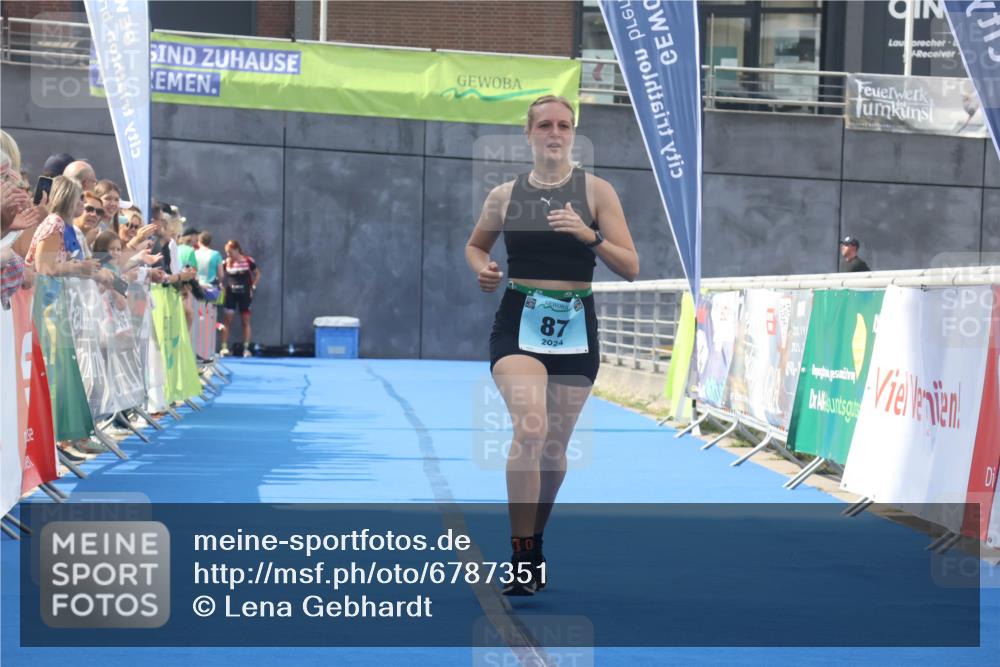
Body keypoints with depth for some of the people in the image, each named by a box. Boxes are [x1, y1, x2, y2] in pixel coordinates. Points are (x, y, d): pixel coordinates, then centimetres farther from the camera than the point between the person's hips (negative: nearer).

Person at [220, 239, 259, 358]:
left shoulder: (248, 261, -4)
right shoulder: (226, 263, -2)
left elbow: (257, 274, 6)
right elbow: (221, 277, 1)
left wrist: (253, 287, -1)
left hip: (244, 294, 0)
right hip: (230, 294, 0)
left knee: (246, 321, 4)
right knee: (228, 320, -3)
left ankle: (246, 348, 10)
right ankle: (224, 348, -3)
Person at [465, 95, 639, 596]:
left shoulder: (596, 191, 0)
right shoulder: (504, 196, 4)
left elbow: (631, 268, -4)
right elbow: (475, 245, 21)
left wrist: (589, 235, -20)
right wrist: (483, 270, -1)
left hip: (575, 328, 1)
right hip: (519, 323, -1)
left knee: (556, 445, 11)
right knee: (530, 429, -23)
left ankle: (535, 546, 33)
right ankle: (520, 559, -19)